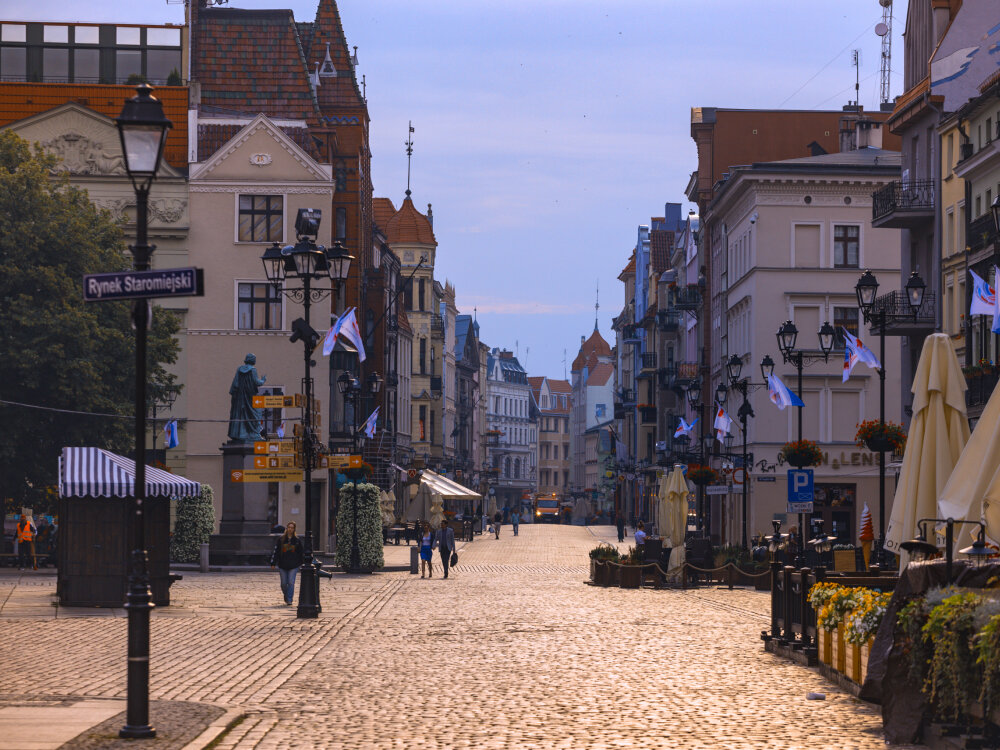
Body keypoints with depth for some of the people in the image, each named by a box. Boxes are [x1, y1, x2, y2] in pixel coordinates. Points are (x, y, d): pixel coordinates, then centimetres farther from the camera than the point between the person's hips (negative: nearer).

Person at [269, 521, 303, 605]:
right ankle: (286, 596, 33)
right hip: (283, 565, 1)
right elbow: (276, 551, 2)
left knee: (291, 582, -8)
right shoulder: (281, 539, 2)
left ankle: (289, 600, -5)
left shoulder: (297, 540, 4)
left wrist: (301, 563, 11)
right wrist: (273, 563, -3)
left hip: (293, 566, -1)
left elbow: (301, 553, 11)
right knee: (284, 583, 7)